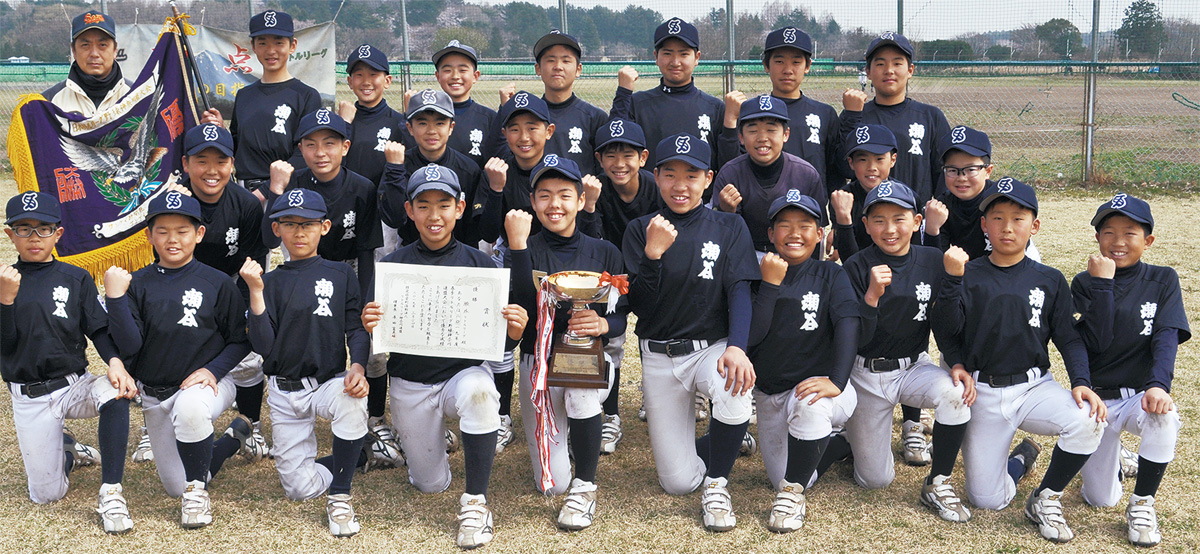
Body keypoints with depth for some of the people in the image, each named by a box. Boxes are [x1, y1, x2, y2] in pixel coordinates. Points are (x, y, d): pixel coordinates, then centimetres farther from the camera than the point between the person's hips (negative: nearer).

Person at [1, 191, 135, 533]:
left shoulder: (76, 279, 3)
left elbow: (99, 330, 0)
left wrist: (115, 361, -21)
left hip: (75, 385, 0)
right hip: (29, 398, 0)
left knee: (114, 393, -37)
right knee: (46, 495, -3)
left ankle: (111, 493, -27)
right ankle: (68, 451, 34)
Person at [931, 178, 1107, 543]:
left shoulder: (1049, 280, 4)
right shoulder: (969, 276, 0)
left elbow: (1069, 338, 3)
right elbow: (945, 331, -10)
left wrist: (1081, 382, -14)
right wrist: (952, 280, -23)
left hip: (1035, 386, 1)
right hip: (984, 393, -1)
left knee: (1087, 420, -32)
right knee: (987, 500, -5)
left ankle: (1045, 499, -6)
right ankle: (1022, 458, 32)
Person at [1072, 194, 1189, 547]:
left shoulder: (1163, 281, -1)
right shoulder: (1086, 283, -3)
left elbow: (1166, 337, -13)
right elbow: (1097, 342, -16)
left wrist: (1159, 383, -30)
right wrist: (1103, 284, -20)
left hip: (1140, 394, 0)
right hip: (1097, 399, 0)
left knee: (1164, 417, -38)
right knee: (1101, 501, -2)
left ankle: (1142, 504, -15)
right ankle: (1110, 457, 35)